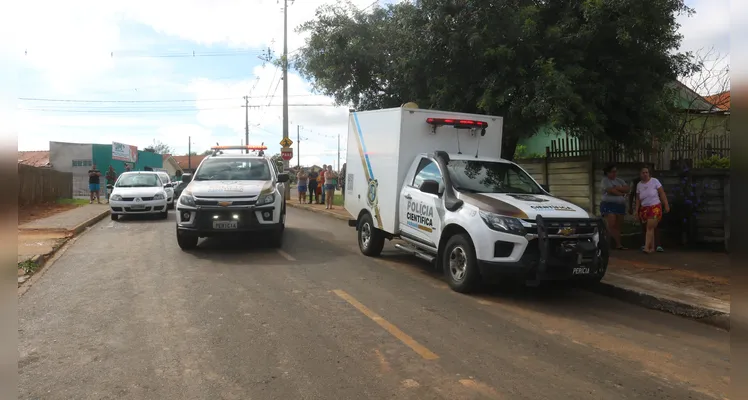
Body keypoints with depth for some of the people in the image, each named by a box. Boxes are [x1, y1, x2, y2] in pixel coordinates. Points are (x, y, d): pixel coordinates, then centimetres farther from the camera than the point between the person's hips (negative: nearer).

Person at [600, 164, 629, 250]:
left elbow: (628, 189, 4)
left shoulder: (620, 180, 18)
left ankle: (618, 244, 0)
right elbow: (611, 191, -14)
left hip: (620, 205, 6)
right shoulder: (605, 180, 0)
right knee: (611, 225, -12)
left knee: (618, 226, 1)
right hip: (608, 204, -6)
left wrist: (617, 188, -10)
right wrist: (622, 193, -1)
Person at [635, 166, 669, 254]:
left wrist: (666, 205, -5)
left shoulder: (654, 181, -1)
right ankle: (652, 247, 11)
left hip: (655, 207, -3)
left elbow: (662, 193, -1)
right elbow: (638, 199, 10)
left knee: (650, 227, -14)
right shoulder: (639, 185, 8)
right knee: (650, 228, 4)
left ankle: (647, 247, -19)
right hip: (644, 209, 3)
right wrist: (636, 210, 3)